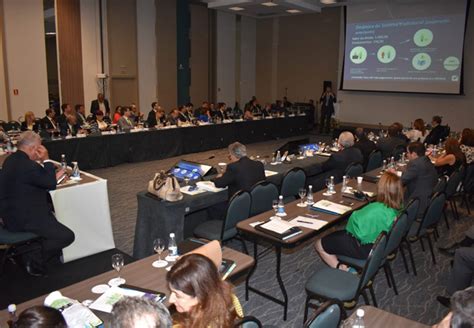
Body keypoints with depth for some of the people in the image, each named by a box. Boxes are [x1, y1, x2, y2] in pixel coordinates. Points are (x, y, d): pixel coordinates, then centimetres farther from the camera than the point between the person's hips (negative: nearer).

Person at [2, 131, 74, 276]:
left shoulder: (12, 159, 6)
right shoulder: (27, 165, -26)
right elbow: (51, 184, -16)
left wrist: (53, 175, 12)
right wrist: (46, 160, -12)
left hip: (15, 211, 11)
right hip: (24, 218, -11)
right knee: (67, 236, -10)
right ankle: (33, 259, 2)